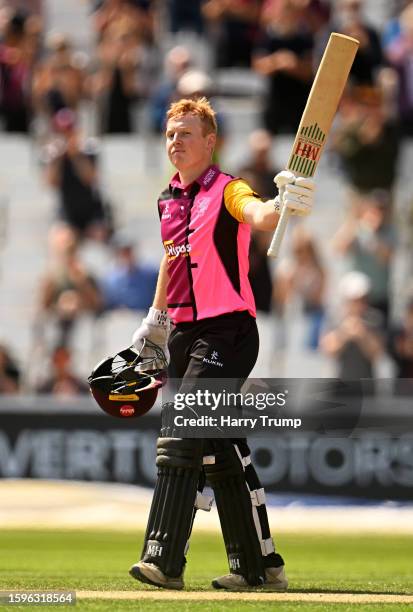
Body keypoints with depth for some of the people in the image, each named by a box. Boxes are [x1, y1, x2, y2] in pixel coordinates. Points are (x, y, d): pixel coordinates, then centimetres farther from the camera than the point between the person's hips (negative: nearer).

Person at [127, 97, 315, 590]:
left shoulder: (227, 191, -10)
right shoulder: (169, 199, 13)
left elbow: (257, 216, -32)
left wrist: (283, 204, -54)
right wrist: (155, 318, 36)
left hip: (227, 332, -8)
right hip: (184, 336, 8)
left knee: (181, 437, -18)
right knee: (222, 452, 11)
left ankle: (165, 561, -21)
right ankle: (258, 566, 18)